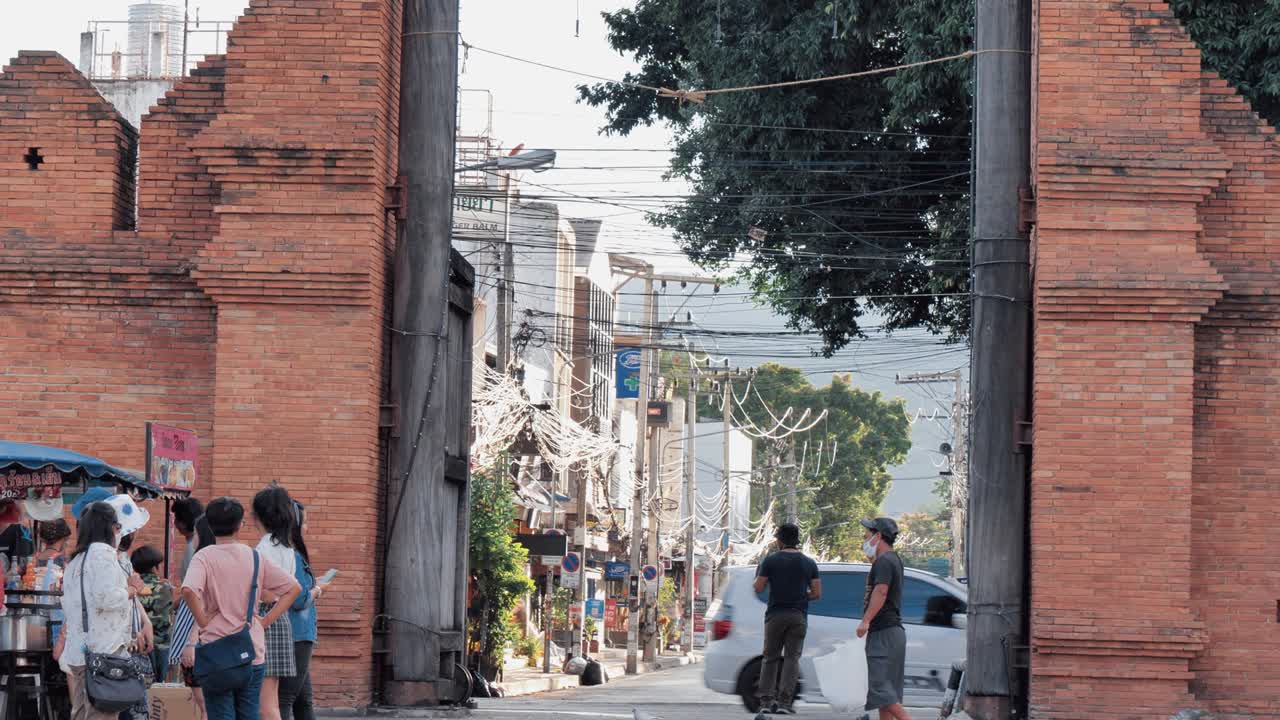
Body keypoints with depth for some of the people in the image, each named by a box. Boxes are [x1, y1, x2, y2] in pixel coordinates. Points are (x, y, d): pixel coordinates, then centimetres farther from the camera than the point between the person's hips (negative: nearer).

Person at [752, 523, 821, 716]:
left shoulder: (770, 561, -4)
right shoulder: (809, 563, 3)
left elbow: (758, 587, -2)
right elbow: (817, 593, 2)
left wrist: (760, 576, 18)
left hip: (775, 615, -1)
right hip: (798, 615, 1)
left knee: (770, 658, 9)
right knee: (792, 658, 1)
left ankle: (766, 701, 3)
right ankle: (784, 701, -9)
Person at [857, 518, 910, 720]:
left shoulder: (884, 561, -12)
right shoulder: (894, 559, 20)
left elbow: (881, 591, -26)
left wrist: (866, 620, -34)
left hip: (883, 633, -10)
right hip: (892, 632, 10)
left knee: (880, 688, -16)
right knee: (885, 690, 10)